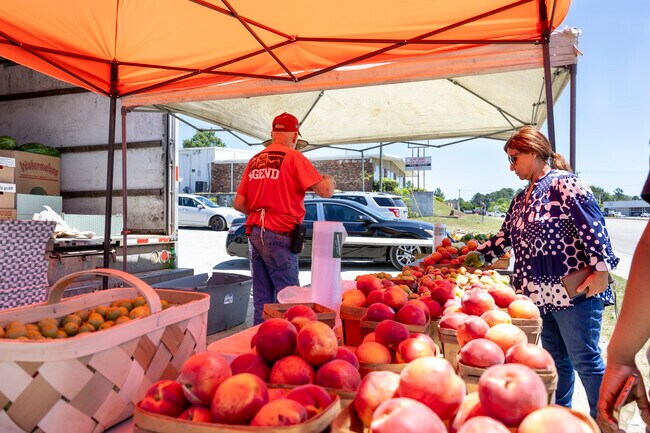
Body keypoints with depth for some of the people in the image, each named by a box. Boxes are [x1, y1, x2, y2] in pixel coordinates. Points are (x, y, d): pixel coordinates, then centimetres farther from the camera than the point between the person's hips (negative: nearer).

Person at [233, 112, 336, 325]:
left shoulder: (254, 160, 14)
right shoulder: (293, 157, -6)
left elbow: (238, 203, 12)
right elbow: (325, 191, -13)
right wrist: (330, 180, 9)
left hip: (255, 234, 7)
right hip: (279, 235, -7)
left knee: (261, 300, 12)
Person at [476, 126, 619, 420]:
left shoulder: (565, 183, -10)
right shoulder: (521, 199, 16)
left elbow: (593, 227, -15)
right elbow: (505, 237, 19)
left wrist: (601, 270, -19)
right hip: (539, 294, 8)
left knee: (586, 361, 1)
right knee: (556, 360, 18)